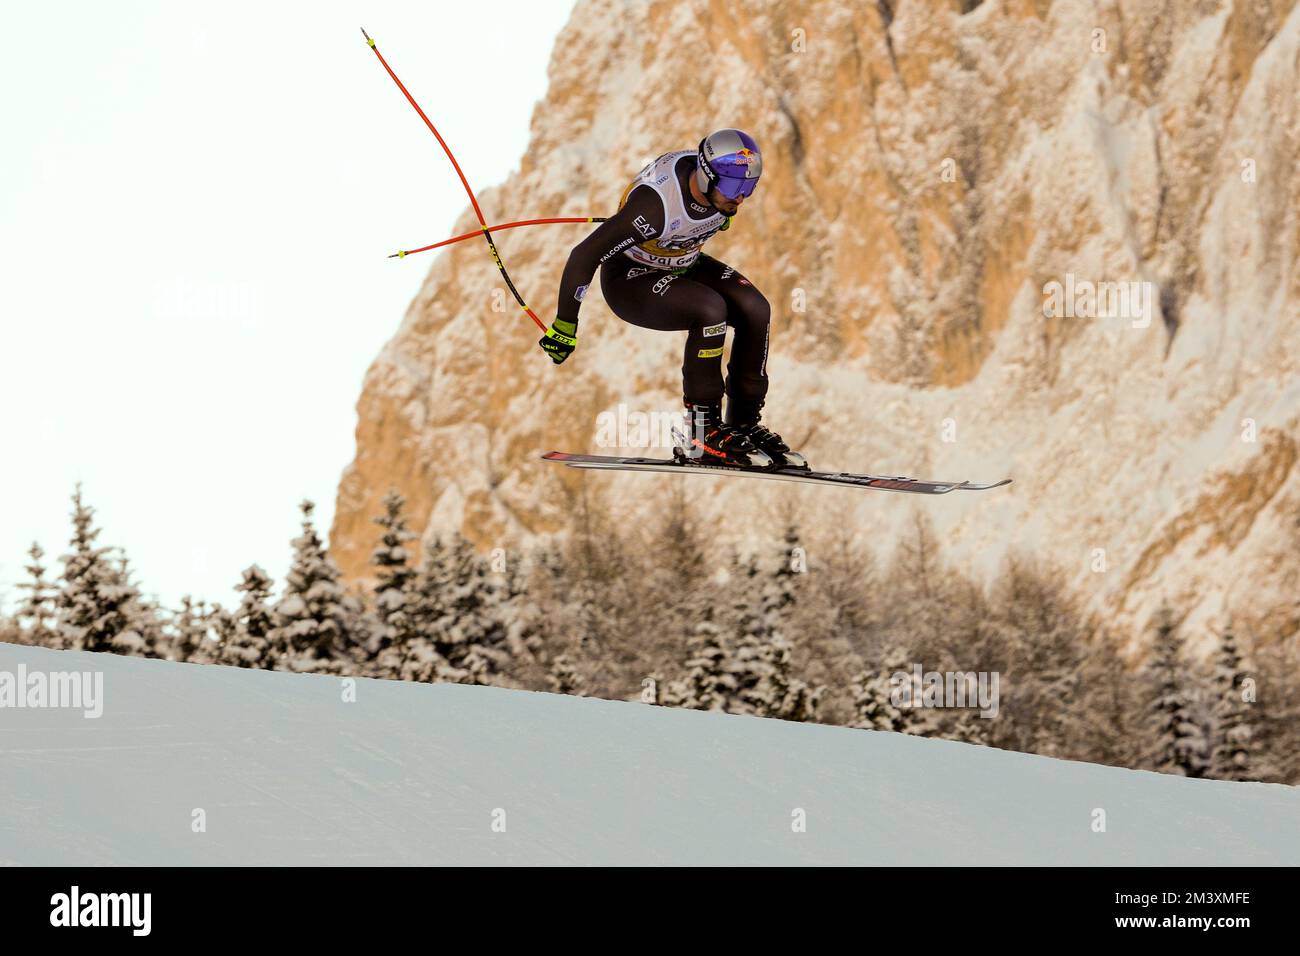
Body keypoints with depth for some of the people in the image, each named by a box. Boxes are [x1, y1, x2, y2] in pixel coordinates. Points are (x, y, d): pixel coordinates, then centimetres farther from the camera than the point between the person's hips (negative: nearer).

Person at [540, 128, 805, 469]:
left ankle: (745, 422, -5)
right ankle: (703, 431, -20)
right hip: (629, 279, -7)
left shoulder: (722, 182, -18)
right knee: (710, 309, -31)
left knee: (755, 309, -15)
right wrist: (564, 328, -23)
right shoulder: (656, 205, -38)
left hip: (682, 265, 7)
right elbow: (584, 256, -31)